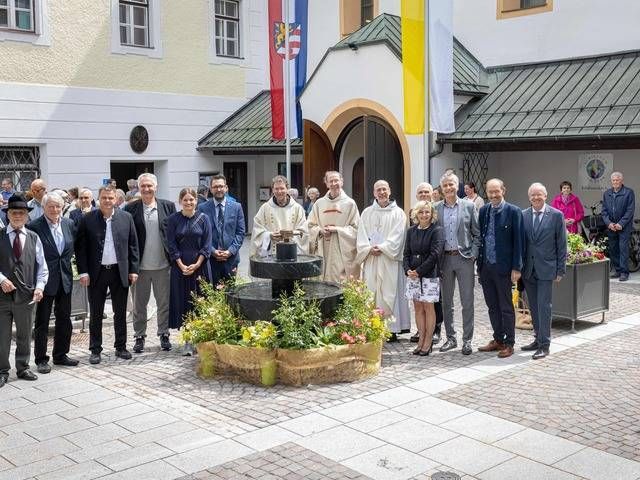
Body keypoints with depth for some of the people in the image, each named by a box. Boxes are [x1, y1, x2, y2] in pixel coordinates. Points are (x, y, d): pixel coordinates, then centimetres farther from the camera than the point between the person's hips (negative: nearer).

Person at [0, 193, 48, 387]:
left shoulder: (33, 238, 6)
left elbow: (42, 267, 6)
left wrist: (39, 287, -6)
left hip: (26, 295, 2)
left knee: (24, 335, 12)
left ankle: (23, 368, 25)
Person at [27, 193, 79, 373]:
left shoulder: (69, 224, 4)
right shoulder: (34, 226, -12)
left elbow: (74, 247, 16)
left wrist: (66, 261, 7)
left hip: (65, 278, 5)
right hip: (45, 279, -5)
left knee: (64, 319, 14)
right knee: (42, 321, 5)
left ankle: (60, 355, 27)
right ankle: (41, 359, 14)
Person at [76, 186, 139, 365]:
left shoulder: (126, 217, 2)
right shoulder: (87, 219, -2)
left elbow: (133, 245, 5)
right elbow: (80, 247, -1)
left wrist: (133, 270, 1)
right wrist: (83, 272, -7)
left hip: (120, 272, 1)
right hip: (97, 273, -1)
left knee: (120, 312, 10)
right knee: (96, 314, 6)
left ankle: (121, 347, 23)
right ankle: (95, 350, 16)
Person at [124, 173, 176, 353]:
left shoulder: (168, 206, 3)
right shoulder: (130, 209, 0)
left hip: (162, 264, 1)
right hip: (139, 265, 0)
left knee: (164, 303, 9)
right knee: (139, 304, 9)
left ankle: (164, 335, 22)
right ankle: (139, 337, 21)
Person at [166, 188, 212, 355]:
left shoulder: (203, 219, 3)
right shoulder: (173, 220, 2)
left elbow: (207, 245, -1)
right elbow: (172, 245, 0)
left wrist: (196, 265, -10)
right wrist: (182, 266, -10)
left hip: (200, 266, 0)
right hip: (180, 266, 0)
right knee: (183, 302, 1)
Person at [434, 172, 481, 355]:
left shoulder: (468, 206, 2)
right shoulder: (436, 209, 5)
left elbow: (477, 233, 3)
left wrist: (473, 254, -7)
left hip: (464, 258, -2)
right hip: (444, 259, 2)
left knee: (467, 302, 1)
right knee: (446, 302, 9)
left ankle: (467, 340, 9)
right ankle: (450, 338, 20)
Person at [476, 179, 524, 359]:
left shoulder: (513, 212, -8)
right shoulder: (483, 211, 8)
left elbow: (518, 241, -9)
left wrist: (516, 268, -12)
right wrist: (479, 263, 8)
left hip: (503, 268, -5)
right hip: (486, 267, 5)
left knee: (506, 307, 4)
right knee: (492, 306, 14)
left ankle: (509, 344, 14)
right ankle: (498, 339, 26)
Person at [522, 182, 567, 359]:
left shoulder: (556, 215, -4)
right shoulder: (523, 215, 5)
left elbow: (561, 244, -2)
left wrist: (560, 270, -5)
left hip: (546, 268, -4)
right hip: (528, 269, 4)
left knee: (544, 306, -5)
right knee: (534, 307, 12)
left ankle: (544, 345, 2)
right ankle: (539, 339, 24)